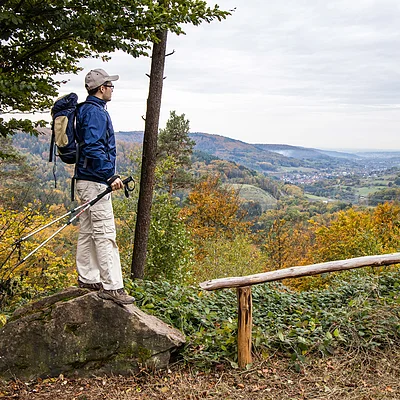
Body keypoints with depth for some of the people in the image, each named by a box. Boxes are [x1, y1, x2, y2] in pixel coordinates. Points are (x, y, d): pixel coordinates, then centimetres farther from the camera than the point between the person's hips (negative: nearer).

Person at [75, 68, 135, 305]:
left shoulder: (87, 110, 18)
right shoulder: (95, 112, -14)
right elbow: (93, 148, -25)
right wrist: (110, 175, -25)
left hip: (86, 179, 11)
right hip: (95, 181, -11)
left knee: (88, 232, 15)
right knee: (105, 234, -10)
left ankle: (88, 279, 24)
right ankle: (112, 286, -8)